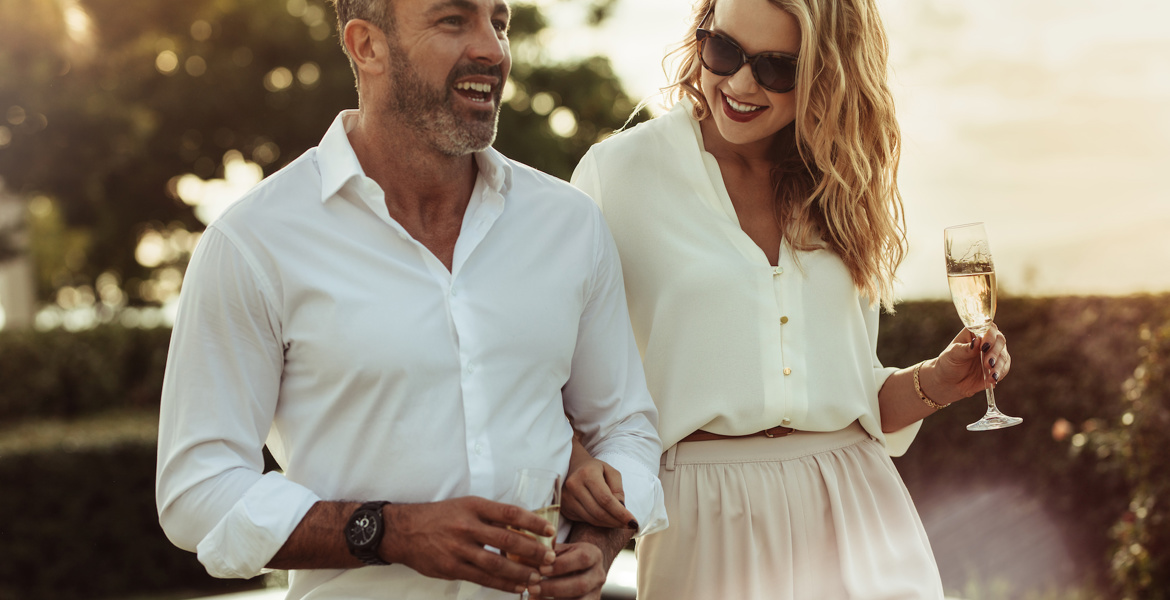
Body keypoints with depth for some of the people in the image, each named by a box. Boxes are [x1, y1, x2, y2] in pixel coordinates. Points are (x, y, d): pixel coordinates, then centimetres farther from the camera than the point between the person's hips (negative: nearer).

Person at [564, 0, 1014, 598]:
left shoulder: (842, 191, 12)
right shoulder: (618, 172, -2)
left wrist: (934, 383, -2)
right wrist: (569, 455, -21)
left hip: (854, 517, 4)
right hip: (708, 524, -3)